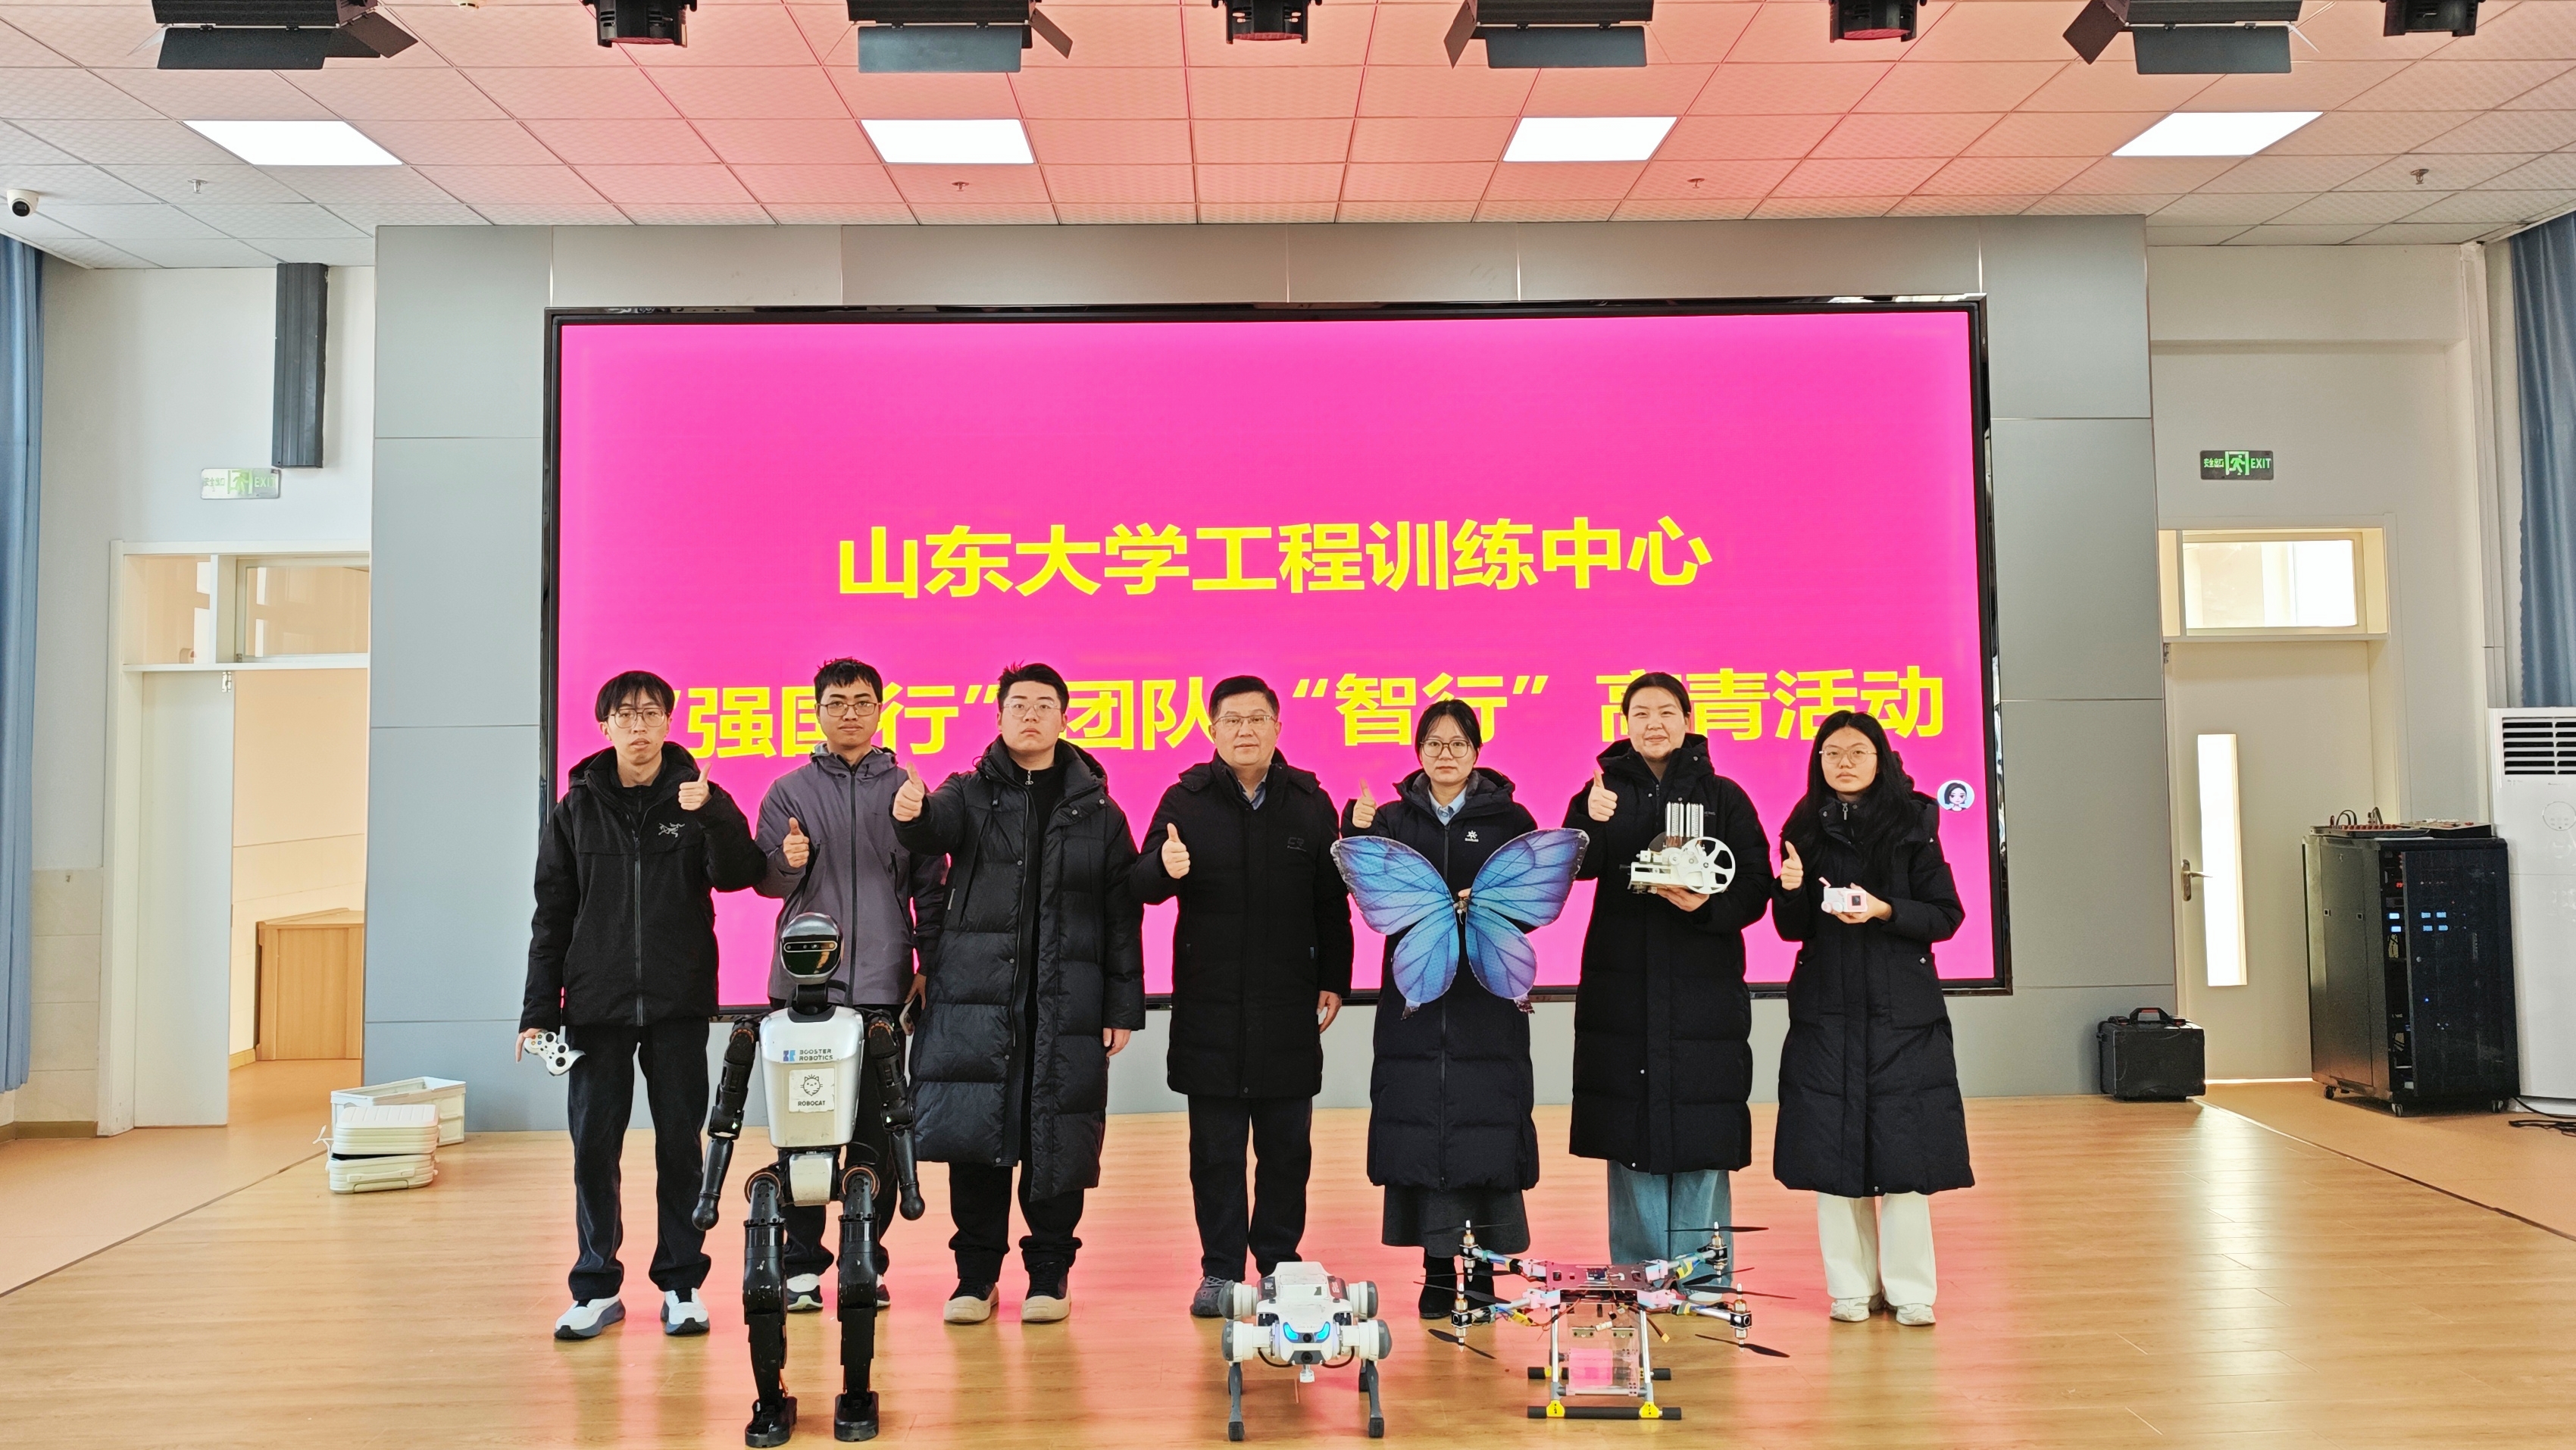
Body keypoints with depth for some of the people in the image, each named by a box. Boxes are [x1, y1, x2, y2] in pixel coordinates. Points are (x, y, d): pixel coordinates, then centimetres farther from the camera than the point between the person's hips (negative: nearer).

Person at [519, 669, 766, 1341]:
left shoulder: (699, 798, 3)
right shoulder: (576, 810, 7)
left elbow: (737, 875, -11)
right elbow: (552, 916, 8)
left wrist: (712, 815, -27)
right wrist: (539, 1010, 3)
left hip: (678, 1005, -1)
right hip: (597, 1003, 1)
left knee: (680, 1142, 5)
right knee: (593, 1146, 4)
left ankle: (681, 1283, 14)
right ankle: (597, 1287, 16)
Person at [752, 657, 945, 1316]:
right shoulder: (789, 791, 10)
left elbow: (929, 886, 8)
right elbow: (764, 879, 7)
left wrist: (930, 965, 1)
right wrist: (787, 864, -15)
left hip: (883, 984, 0)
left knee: (878, 1127, 2)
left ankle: (869, 1261, 12)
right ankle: (802, 1265, 10)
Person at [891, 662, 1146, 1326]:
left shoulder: (1097, 813, 8)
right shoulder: (970, 795, 7)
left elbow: (1123, 916, 6)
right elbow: (935, 832, -16)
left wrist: (1123, 1007, 2)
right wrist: (914, 814, -40)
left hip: (1066, 1004, 0)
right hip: (974, 998, 0)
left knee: (1057, 1140, 3)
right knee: (974, 1135, 2)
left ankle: (1049, 1273, 20)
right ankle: (977, 1274, 18)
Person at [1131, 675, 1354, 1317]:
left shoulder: (1310, 803, 4)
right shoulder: (1186, 800, 2)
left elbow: (1332, 902, 7)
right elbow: (1142, 885, -3)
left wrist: (1334, 980, 5)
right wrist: (1164, 868, -25)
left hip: (1289, 1006, 1)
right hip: (1208, 1005, -1)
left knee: (1287, 1144, 8)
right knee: (1215, 1147, 5)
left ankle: (1280, 1263, 22)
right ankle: (1220, 1270, 16)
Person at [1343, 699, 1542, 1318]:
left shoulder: (1510, 819, 5)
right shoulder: (1394, 819, 9)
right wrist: (1358, 836, -18)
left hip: (1487, 995, -1)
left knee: (1484, 1127, -1)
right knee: (1420, 1127, 0)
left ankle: (1483, 1268, 11)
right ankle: (1438, 1271, 9)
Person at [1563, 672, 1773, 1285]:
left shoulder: (1723, 797, 5)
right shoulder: (1602, 792, 8)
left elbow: (1755, 888, 1)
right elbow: (1574, 868, -9)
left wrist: (1707, 905, -18)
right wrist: (1591, 824, -30)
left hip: (1704, 992, -1)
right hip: (1622, 990, 1)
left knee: (1702, 1137, 0)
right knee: (1630, 1136, 4)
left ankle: (1703, 1288, 13)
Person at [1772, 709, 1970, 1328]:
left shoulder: (1913, 825, 2)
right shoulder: (1804, 831, 7)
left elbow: (1947, 915, 0)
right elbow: (1792, 929, 9)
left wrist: (1885, 911, -16)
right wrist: (1790, 890, -11)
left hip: (1902, 1010, -2)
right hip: (1826, 1007, 2)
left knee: (1902, 1145, -3)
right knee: (1832, 1143, 1)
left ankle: (1909, 1288, 9)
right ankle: (1852, 1285, 13)